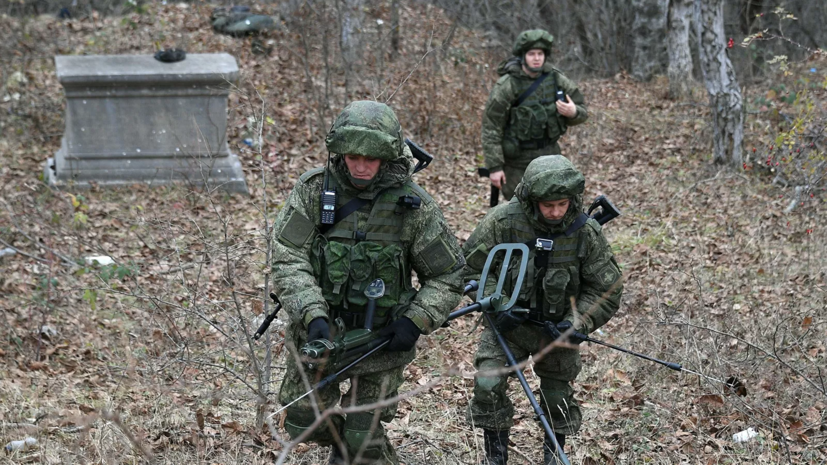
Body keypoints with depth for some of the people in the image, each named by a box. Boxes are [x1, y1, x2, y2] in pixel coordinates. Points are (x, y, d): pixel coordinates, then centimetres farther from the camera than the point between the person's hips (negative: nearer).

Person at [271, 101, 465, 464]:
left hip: (383, 339, -2)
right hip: (319, 332, 2)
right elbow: (288, 259, -15)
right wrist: (313, 315, -28)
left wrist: (416, 322, -17)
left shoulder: (414, 205, -12)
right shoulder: (313, 190, -11)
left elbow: (448, 276, -3)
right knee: (302, 421, 14)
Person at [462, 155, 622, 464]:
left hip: (557, 326, 1)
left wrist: (575, 325, -18)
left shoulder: (586, 232, -15)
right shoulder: (503, 221, -18)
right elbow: (471, 266, -7)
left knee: (558, 397, 12)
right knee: (488, 385, -15)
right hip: (508, 321, -1)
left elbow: (607, 290, -6)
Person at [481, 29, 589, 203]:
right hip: (517, 158, -4)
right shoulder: (507, 86, -15)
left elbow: (583, 112, 6)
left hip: (549, 154, 4)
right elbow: (491, 128, -14)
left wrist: (573, 112, -18)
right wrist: (494, 166, -16)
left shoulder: (555, 79, -3)